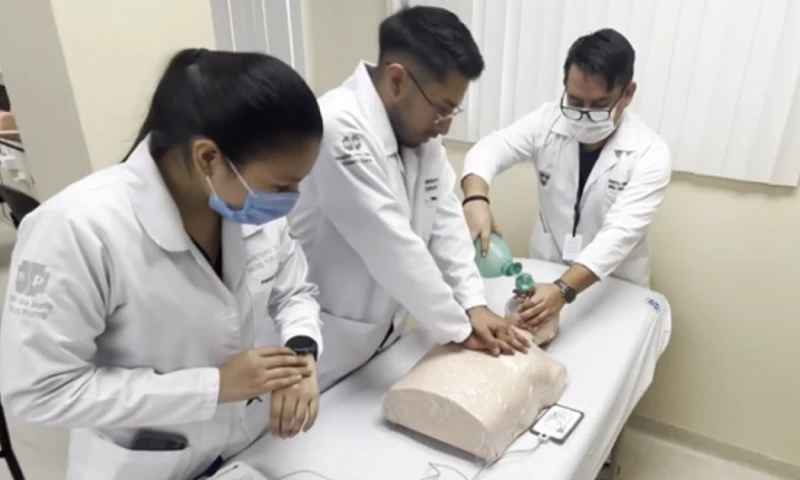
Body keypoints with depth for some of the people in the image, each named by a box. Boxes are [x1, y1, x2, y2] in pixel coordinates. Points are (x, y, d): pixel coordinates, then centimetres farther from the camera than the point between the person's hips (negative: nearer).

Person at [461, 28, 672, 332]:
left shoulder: (650, 154, -20)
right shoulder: (547, 121, -11)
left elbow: (620, 233, -29)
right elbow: (489, 149, -17)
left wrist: (564, 290, -44)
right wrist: (476, 199, -40)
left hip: (613, 290, -2)